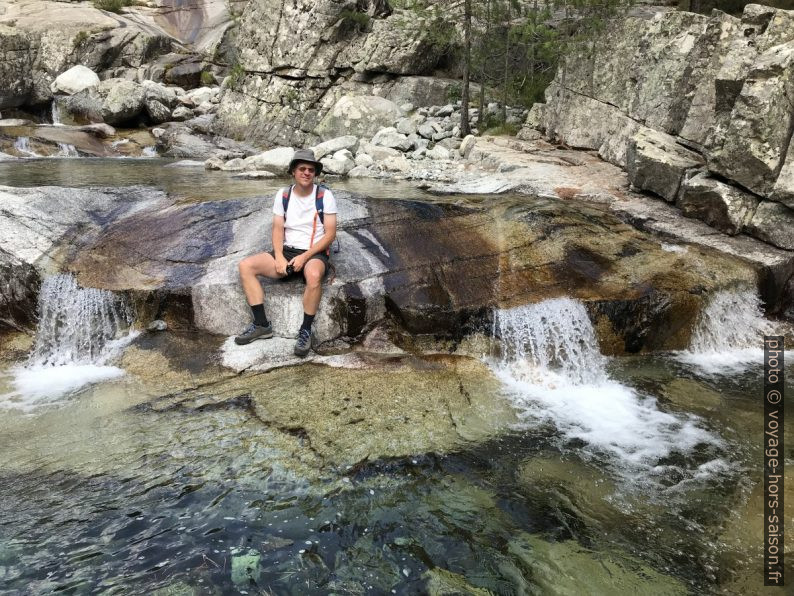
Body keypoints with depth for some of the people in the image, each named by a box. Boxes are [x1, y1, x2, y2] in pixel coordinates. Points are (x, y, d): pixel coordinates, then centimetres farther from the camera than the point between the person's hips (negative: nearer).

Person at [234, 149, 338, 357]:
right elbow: (278, 229, 4)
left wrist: (304, 257, -17)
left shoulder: (325, 196, -5)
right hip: (287, 251, 4)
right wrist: (279, 257, -15)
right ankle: (261, 325, -10)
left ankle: (305, 331, -22)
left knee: (314, 276, -40)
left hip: (314, 253, -4)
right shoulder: (283, 195, 6)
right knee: (245, 266, -16)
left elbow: (330, 234, -8)